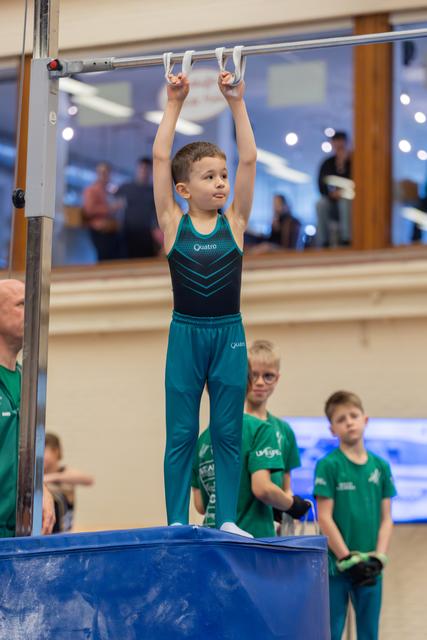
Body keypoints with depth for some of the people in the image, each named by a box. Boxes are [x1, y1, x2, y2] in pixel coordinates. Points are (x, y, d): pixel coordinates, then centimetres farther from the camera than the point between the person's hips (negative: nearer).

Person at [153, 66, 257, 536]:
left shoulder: (234, 223, 3)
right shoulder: (173, 224, 0)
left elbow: (248, 160, -2)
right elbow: (160, 158, -4)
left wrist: (237, 103, -3)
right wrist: (174, 103, -4)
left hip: (229, 334, 1)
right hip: (186, 334, -1)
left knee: (228, 432, 5)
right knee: (181, 434, 3)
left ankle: (226, 519, 12)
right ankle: (176, 523, 7)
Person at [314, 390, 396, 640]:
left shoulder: (381, 466, 6)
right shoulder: (329, 465, -6)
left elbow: (386, 518, 7)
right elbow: (325, 518, -9)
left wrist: (378, 558, -6)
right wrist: (347, 560, -13)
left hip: (369, 569, 4)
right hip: (336, 566, -4)